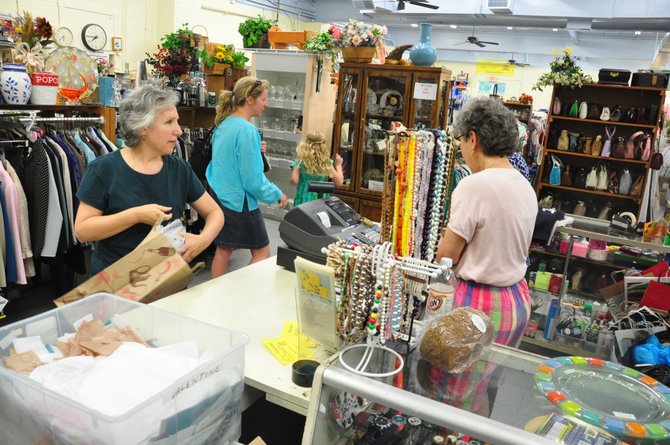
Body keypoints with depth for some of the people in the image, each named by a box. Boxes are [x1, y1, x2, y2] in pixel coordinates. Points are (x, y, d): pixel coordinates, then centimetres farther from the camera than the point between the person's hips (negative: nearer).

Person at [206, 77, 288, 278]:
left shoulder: (223, 124, 6)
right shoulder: (247, 130, -21)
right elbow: (253, 180, -21)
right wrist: (277, 195, -7)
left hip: (220, 199, 9)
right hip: (240, 203, -8)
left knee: (223, 250, 16)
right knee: (262, 252, 7)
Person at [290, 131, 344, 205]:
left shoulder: (300, 162, -7)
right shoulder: (327, 163, -4)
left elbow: (294, 181, -15)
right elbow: (339, 182, 0)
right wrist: (338, 165, 14)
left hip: (303, 201, 0)